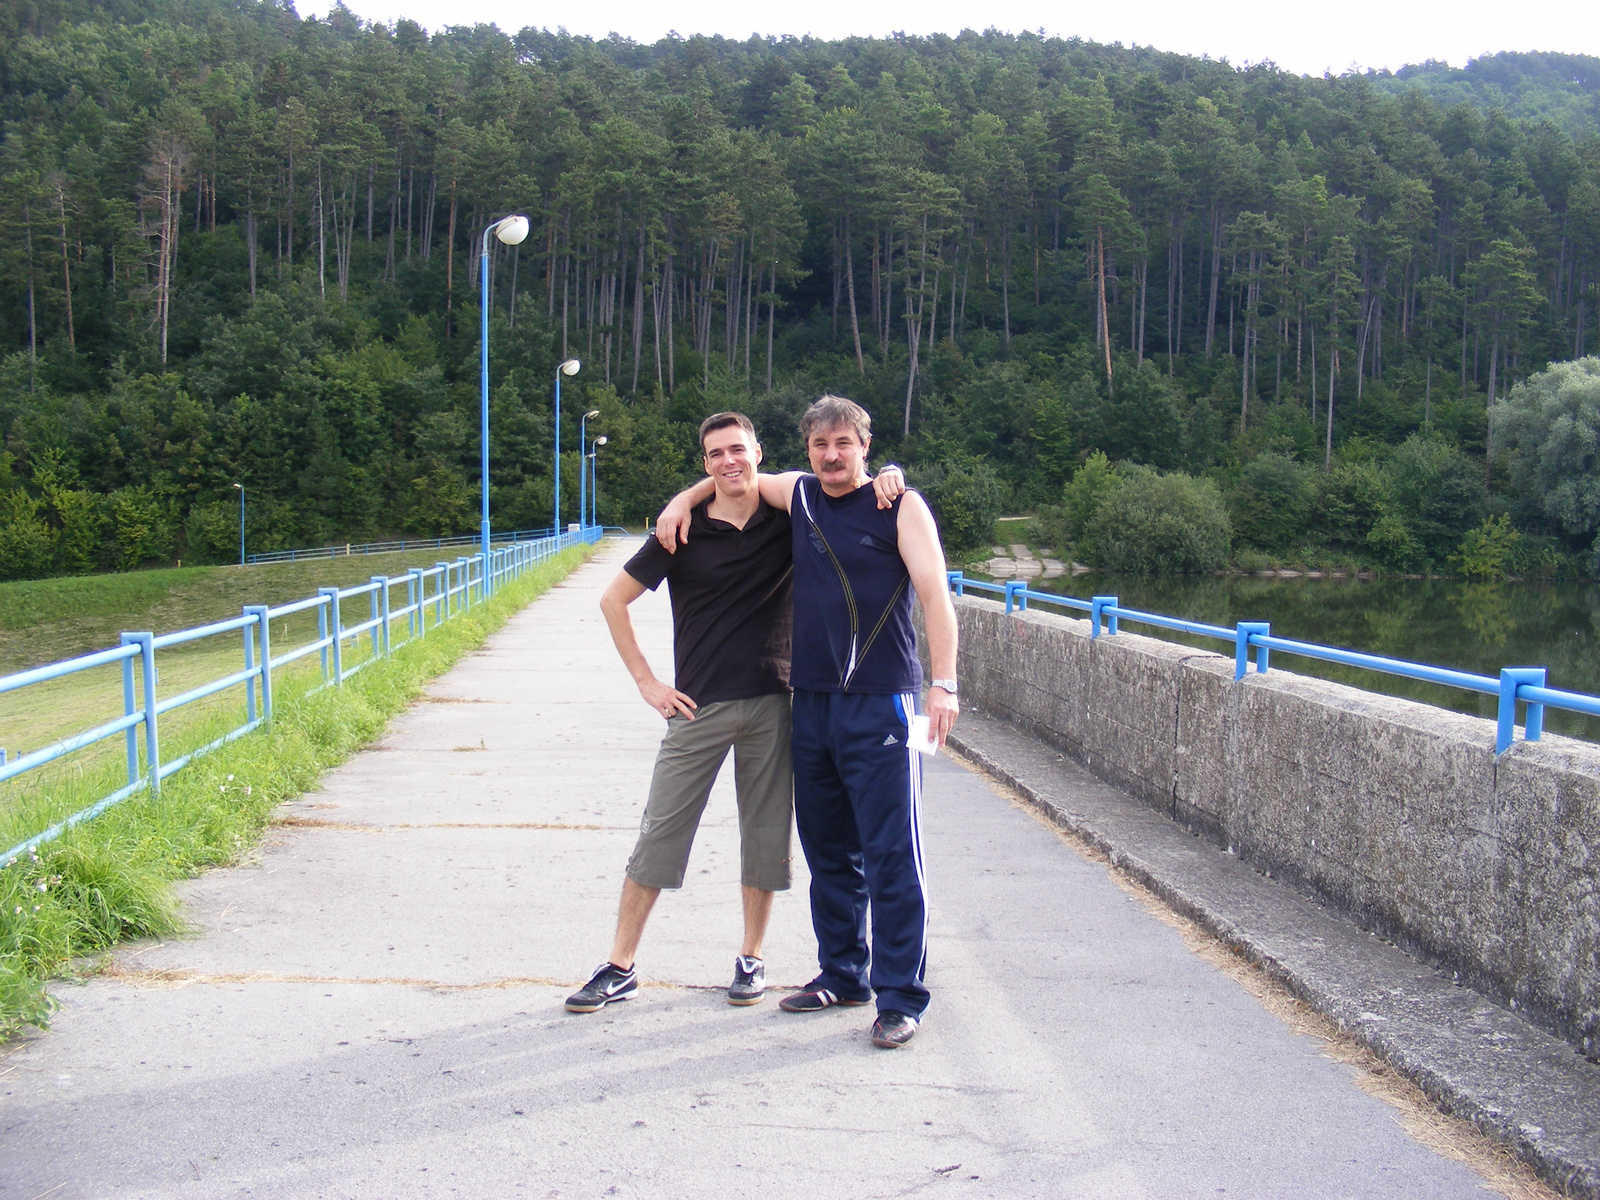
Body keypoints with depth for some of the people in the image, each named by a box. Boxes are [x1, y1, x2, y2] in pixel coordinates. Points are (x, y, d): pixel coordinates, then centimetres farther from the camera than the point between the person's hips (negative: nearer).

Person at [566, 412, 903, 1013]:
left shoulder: (789, 522, 2)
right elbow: (614, 600, 6)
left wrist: (888, 477, -10)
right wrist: (647, 681, 1)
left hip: (771, 703, 1)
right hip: (699, 707, -1)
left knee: (767, 835, 7)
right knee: (660, 831, 0)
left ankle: (752, 959, 23)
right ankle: (620, 968, 9)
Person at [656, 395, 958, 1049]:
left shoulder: (900, 505, -3)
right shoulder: (799, 496, 12)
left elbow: (935, 594, -10)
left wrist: (943, 683, -19)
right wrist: (684, 499, 11)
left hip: (880, 702, -6)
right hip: (811, 700, 6)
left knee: (891, 854, -5)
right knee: (827, 849, 13)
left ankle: (902, 996, 2)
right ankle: (843, 975, 26)